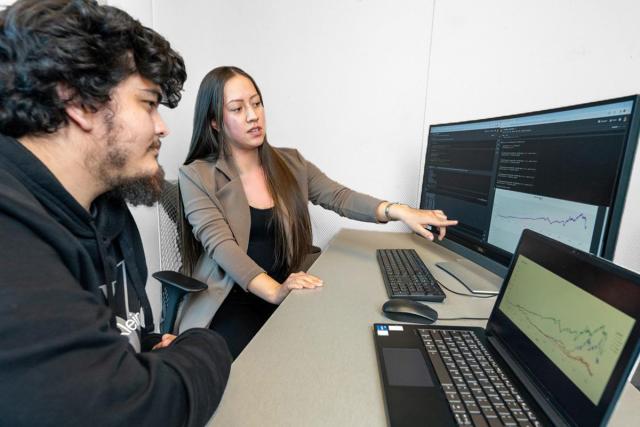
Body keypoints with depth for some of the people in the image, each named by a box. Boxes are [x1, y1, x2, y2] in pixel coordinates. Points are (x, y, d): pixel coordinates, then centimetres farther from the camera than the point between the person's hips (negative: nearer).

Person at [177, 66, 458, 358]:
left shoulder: (291, 163, 6)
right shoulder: (198, 176, -5)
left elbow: (339, 197, -3)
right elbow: (221, 245, -17)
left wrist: (397, 211, -20)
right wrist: (275, 291, -31)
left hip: (289, 294, 4)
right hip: (231, 302, -3)